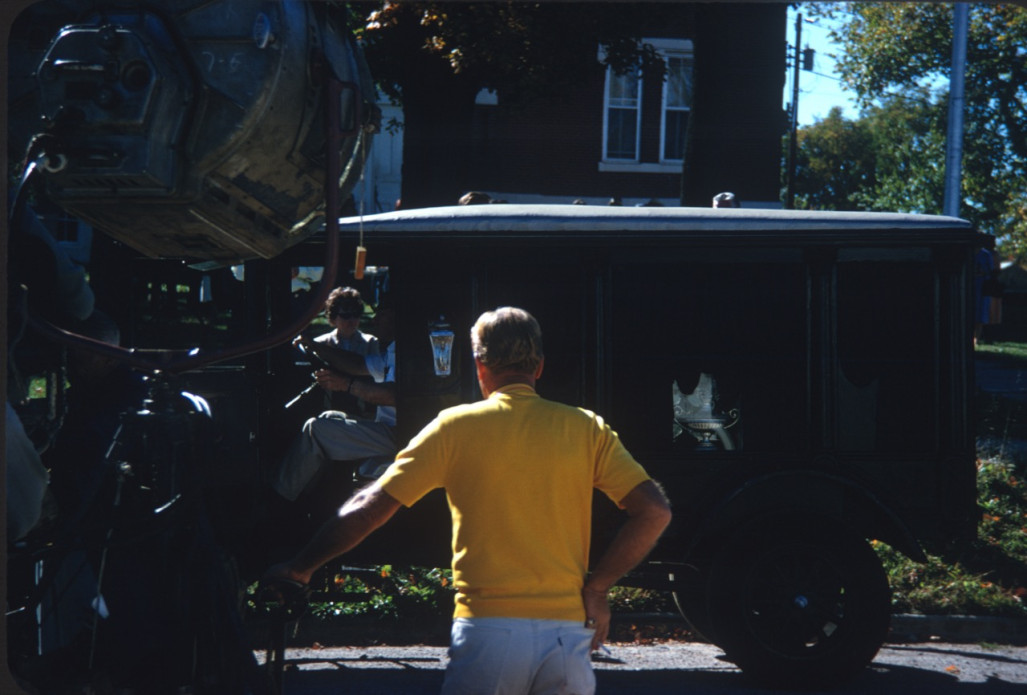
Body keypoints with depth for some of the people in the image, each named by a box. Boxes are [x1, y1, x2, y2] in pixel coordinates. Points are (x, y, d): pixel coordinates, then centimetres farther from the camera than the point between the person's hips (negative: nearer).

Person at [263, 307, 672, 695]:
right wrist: (595, 587, 3)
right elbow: (654, 510, -3)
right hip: (568, 629, 1)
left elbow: (370, 509, 1)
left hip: (487, 629, -1)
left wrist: (298, 570, 11)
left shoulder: (456, 427, 1)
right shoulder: (586, 429, 5)